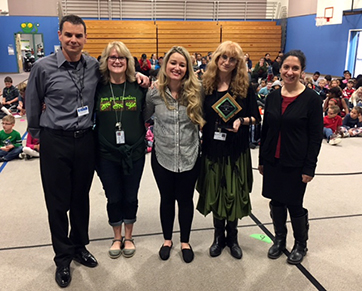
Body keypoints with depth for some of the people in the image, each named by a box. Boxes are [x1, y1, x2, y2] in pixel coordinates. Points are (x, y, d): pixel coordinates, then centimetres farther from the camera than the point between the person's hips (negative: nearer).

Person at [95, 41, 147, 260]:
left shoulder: (138, 88, -2)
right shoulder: (98, 88, -3)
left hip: (134, 153, 0)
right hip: (107, 154, 0)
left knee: (130, 197, 13)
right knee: (113, 198, 12)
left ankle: (129, 237, 34)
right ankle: (117, 238, 34)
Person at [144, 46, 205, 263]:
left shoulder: (196, 92, -8)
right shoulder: (154, 94, -8)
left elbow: (203, 120, 2)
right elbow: (143, 117, 6)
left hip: (189, 157, 0)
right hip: (163, 157, 0)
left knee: (185, 199, 14)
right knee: (167, 199, 16)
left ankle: (185, 241, 35)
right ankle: (167, 240, 38)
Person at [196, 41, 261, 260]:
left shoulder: (245, 87, -4)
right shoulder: (206, 85, 0)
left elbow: (256, 117, 0)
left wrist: (242, 121, -19)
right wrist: (202, 142, -9)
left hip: (236, 149, -1)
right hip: (212, 148, 2)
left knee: (234, 193, 6)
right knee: (215, 193, 10)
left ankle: (232, 236, 28)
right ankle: (219, 235, 30)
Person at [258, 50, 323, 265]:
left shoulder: (312, 99, -9)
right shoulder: (273, 96, 3)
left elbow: (316, 136, -8)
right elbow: (265, 129, 9)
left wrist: (309, 168, -11)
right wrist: (262, 160, 9)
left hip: (295, 164, -4)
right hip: (273, 161, 4)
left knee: (294, 205, 7)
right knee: (276, 201, 13)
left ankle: (301, 245, 30)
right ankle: (280, 239, 35)